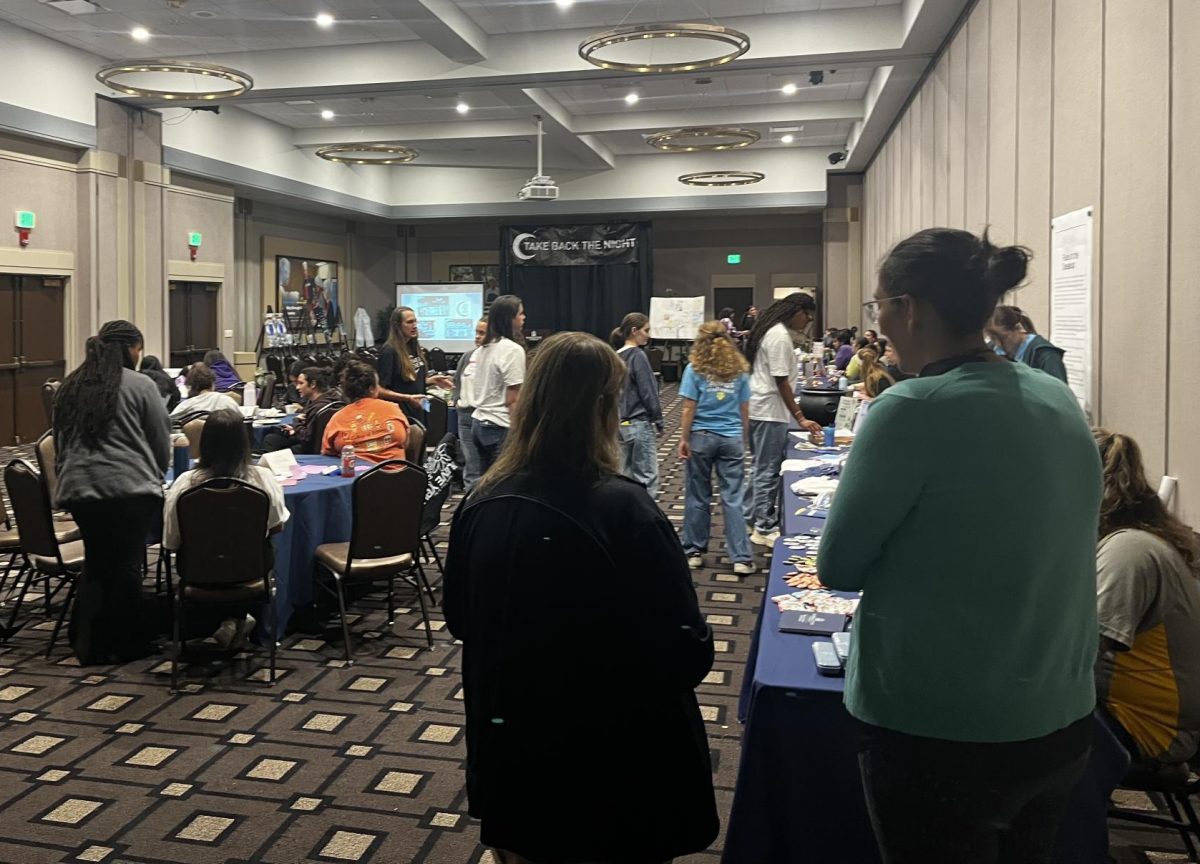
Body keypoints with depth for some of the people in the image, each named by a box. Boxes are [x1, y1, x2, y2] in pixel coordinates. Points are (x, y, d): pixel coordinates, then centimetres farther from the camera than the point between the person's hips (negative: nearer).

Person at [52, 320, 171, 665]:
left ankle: (88, 643, 19)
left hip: (78, 488, 5)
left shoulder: (70, 387, 15)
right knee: (125, 565, 5)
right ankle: (127, 644, 15)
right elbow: (161, 442, 3)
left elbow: (60, 441, 22)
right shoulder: (140, 385, -2)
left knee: (96, 564, 17)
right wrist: (155, 476, 21)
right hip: (129, 488, -5)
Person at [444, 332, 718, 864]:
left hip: (509, 764, 5)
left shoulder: (480, 504, -8)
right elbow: (689, 656, -20)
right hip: (616, 778, -4)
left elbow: (458, 619, 7)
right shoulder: (623, 511, -25)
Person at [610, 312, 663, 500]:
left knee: (628, 475, 13)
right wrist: (658, 422, -7)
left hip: (622, 423, 8)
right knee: (647, 478, -5)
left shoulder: (617, 356, 10)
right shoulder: (637, 356, -14)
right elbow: (648, 392, -14)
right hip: (639, 423, -8)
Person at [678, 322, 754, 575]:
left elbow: (689, 409, -7)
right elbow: (744, 411, 6)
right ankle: (741, 558, 0)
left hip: (701, 437, -1)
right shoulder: (739, 370, 3)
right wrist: (744, 440, 15)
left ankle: (694, 552, 19)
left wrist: (683, 439, 0)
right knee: (733, 499, 2)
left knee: (698, 497, 10)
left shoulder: (695, 368, -4)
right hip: (732, 439, 1)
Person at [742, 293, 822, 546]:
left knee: (761, 468, 19)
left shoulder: (771, 331, 13)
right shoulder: (780, 337, -18)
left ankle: (749, 517, 27)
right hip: (769, 411, -10)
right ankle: (764, 528, 5)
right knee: (768, 471, -2)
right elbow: (782, 383, -20)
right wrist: (800, 418, -18)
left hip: (760, 409, 10)